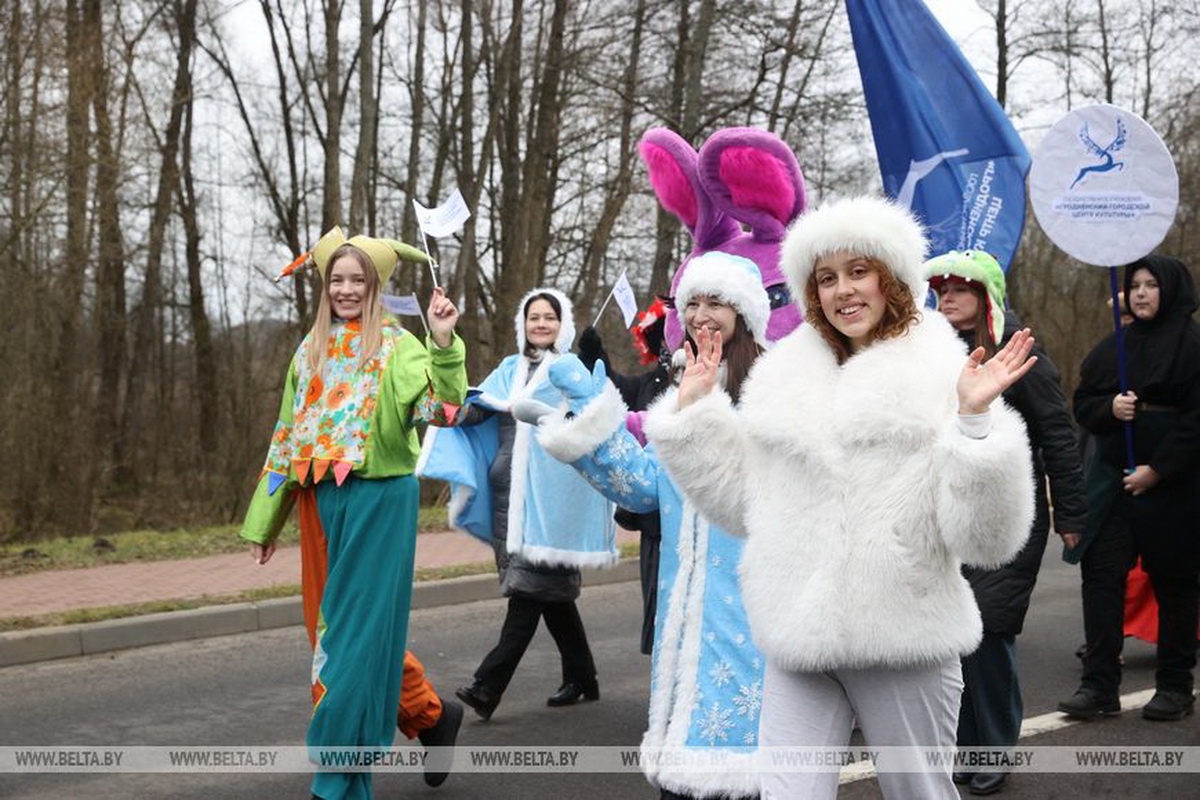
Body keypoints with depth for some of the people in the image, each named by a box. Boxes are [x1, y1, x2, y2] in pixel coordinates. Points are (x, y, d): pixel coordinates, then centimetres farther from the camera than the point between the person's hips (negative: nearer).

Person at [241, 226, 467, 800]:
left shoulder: (397, 347, -4)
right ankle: (430, 716, 29)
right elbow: (287, 438, 15)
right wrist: (265, 521, 15)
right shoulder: (311, 351, 12)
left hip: (379, 501, -6)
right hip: (323, 502, 6)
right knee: (332, 626, 11)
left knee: (359, 630, -4)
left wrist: (443, 344, -35)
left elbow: (443, 410, -21)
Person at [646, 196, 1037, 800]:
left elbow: (987, 540, -13)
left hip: (907, 640, -3)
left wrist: (976, 420, -24)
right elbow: (743, 505, 14)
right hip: (799, 641, 3)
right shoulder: (783, 379, 8)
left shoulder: (941, 380, -6)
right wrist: (692, 409, 10)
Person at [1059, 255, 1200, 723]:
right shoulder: (1115, 345, 12)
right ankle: (1100, 684, 2)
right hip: (1113, 479, 5)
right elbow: (1082, 403, 13)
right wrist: (1110, 407, -9)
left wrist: (1157, 469, -17)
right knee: (1101, 575, -2)